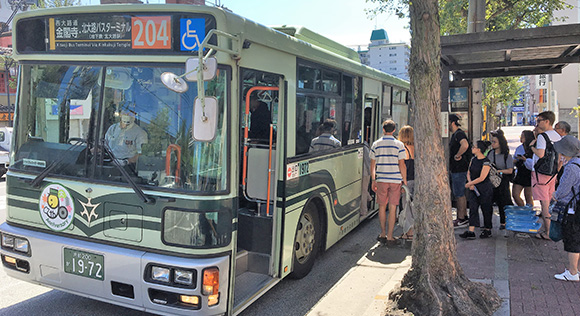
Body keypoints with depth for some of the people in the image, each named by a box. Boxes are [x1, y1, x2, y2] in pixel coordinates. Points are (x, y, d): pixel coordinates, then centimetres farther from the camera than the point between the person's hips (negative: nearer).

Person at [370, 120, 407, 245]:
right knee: (392, 208, 2)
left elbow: (372, 164, 5)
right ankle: (390, 237, 4)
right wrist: (405, 181, 2)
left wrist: (373, 180, 13)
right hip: (395, 180, -2)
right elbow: (402, 165, -6)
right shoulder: (399, 144, -4)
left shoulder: (376, 144, 2)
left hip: (381, 179, 2)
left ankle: (383, 234, 20)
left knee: (382, 207, 13)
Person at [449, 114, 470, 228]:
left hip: (459, 170, -10)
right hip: (455, 169, 10)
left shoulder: (459, 134, -16)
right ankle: (464, 217, 24)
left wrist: (457, 155, -24)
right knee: (459, 194, 16)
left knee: (459, 194, -5)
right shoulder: (454, 135, 17)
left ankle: (461, 220, 0)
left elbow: (465, 145, -36)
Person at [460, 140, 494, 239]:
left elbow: (481, 178, -19)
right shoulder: (473, 159, 7)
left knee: (486, 209, 6)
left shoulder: (486, 162, -16)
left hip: (485, 190, -6)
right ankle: (471, 231, -3)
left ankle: (487, 230, 22)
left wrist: (468, 184, -11)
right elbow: (469, 173, 13)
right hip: (473, 189, 6)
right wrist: (470, 183, -6)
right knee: (473, 208, -1)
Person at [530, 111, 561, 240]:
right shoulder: (558, 137, 11)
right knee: (550, 201, 14)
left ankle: (548, 232, 0)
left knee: (544, 202, -3)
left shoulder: (542, 136, -15)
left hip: (541, 172, -8)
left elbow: (540, 154, -26)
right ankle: (545, 227, 24)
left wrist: (532, 146, -9)